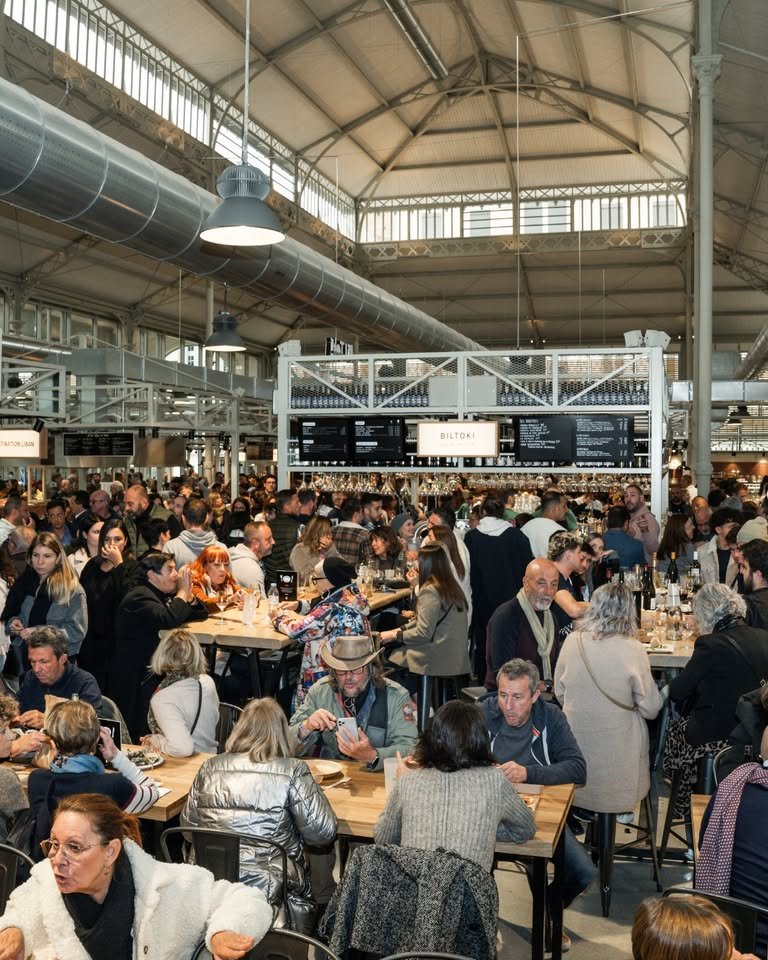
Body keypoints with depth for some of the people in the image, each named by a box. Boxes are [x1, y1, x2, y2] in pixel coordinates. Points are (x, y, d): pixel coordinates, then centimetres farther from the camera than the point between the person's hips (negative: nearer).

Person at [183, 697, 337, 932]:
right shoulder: (292, 771, -11)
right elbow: (323, 833, -9)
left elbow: (188, 825, 9)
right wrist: (313, 789, 7)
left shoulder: (210, 768, 0)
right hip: (268, 889, -4)